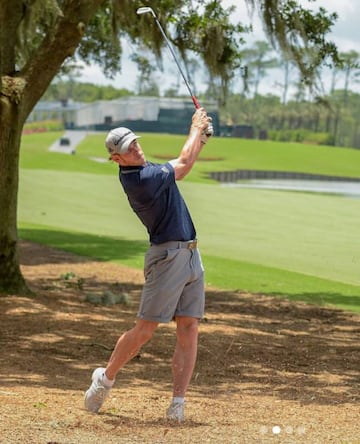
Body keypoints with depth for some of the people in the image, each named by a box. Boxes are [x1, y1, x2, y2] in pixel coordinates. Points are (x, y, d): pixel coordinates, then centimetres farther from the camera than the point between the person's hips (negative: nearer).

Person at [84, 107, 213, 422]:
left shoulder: (144, 170, 11)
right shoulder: (139, 180, -18)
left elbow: (183, 164, 26)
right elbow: (184, 163, -7)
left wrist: (201, 136, 11)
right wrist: (196, 128, 8)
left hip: (191, 255, 9)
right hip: (167, 257, -9)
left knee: (189, 330, 0)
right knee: (145, 330, -2)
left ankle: (178, 403, -2)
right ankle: (105, 379, 19)